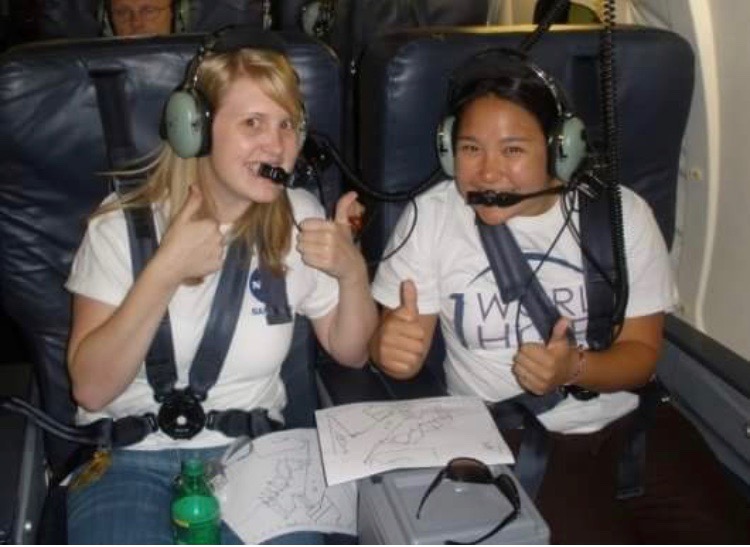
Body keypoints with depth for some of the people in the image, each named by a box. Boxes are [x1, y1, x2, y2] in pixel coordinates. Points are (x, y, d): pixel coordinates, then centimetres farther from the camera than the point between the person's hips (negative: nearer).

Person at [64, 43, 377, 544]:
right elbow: (90, 388, -13)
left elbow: (350, 352, 8)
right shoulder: (124, 227, -7)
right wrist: (166, 271, -21)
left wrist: (353, 271, -11)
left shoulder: (298, 219, 1)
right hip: (129, 454, -2)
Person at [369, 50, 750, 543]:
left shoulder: (622, 214, -4)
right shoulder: (431, 217, -7)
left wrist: (575, 368, -23)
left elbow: (642, 351, -1)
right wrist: (393, 346, -31)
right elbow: (393, 343, -5)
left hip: (629, 423, 3)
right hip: (507, 439, -2)